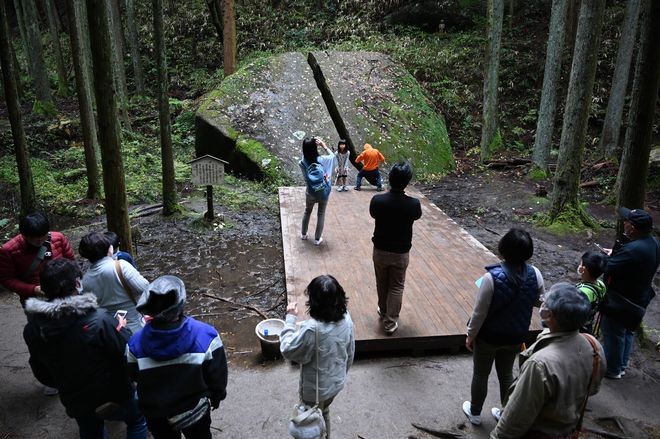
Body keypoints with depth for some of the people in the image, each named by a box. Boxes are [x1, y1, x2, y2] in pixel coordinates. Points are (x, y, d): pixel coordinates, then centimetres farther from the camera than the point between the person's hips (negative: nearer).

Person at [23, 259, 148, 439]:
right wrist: (121, 328, -6)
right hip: (113, 397, -5)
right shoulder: (98, 320, -34)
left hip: (76, 404, 5)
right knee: (137, 418, 26)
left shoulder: (32, 329, -13)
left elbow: (41, 373, 1)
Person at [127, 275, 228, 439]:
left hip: (156, 415, 2)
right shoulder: (206, 336, -30)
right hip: (194, 411, -1)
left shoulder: (136, 344, -26)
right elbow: (217, 375, -15)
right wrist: (216, 397, 5)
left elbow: (134, 377, -6)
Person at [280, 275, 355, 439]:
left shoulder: (311, 328, -36)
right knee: (324, 414, 33)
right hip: (336, 382, 6)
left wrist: (290, 318, -16)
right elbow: (350, 353, -1)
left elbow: (288, 351, -21)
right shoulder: (346, 318, -16)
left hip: (315, 388, -6)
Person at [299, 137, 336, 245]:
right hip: (323, 193, -1)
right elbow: (332, 155, 1)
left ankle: (303, 234, 40)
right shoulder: (322, 160, -19)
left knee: (307, 212, 25)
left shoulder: (302, 163, -20)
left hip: (311, 193, 1)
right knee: (321, 215, 15)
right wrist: (324, 145, 3)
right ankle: (317, 239, 24)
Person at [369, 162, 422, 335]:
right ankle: (390, 322, 19)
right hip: (401, 253, -1)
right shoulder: (413, 204, -20)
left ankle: (383, 311, 43)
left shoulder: (377, 200, -19)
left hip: (380, 251, 2)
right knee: (396, 287, 14)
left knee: (382, 284, 22)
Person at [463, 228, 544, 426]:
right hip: (516, 336, 4)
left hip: (488, 337, -4)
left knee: (480, 375, 19)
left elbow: (479, 313, -21)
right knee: (506, 374, 26)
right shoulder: (535, 274, -16)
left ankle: (475, 413, 38)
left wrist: (470, 336, -6)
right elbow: (541, 302, 1)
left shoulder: (492, 277, -30)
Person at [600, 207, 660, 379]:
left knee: (613, 334, 10)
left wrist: (612, 255, -8)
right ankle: (622, 365, 41)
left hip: (620, 303, -9)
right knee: (627, 332, 24)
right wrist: (617, 253, 0)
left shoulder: (632, 250, -35)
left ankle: (612, 369, 26)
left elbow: (608, 269, -28)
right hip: (639, 299, 9)